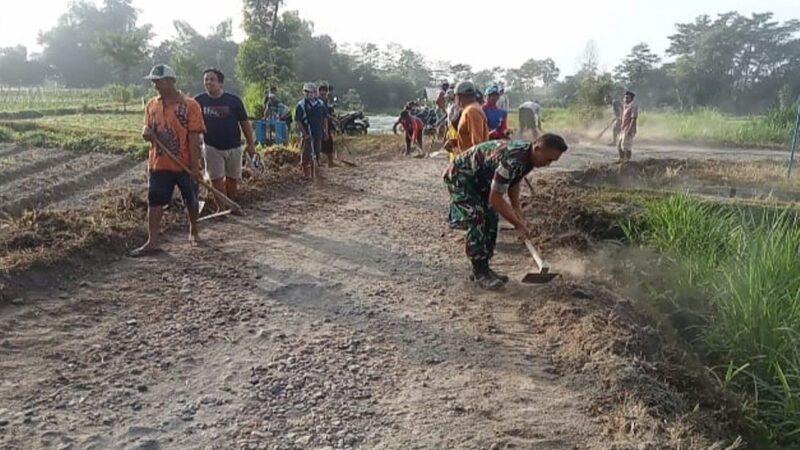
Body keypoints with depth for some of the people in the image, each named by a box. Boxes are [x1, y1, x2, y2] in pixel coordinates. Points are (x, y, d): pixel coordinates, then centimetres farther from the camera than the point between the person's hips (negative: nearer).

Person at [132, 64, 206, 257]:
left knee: (191, 201, 12)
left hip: (185, 165, -4)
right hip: (159, 164, 4)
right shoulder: (151, 105, 6)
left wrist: (195, 165, -16)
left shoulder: (190, 105, -10)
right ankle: (153, 241, 7)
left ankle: (194, 231, 34)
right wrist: (146, 133, -10)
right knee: (154, 201, 1)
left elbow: (194, 137, -13)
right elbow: (148, 130, 16)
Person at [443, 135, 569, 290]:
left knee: (491, 221, 5)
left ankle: (483, 268, 14)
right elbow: (495, 198, -31)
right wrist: (518, 224, -22)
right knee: (477, 222, -17)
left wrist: (516, 208, 1)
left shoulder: (528, 156, -7)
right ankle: (480, 274, -10)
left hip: (480, 179, 10)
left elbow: (514, 181, 12)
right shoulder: (511, 160, -36)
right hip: (460, 176, -10)